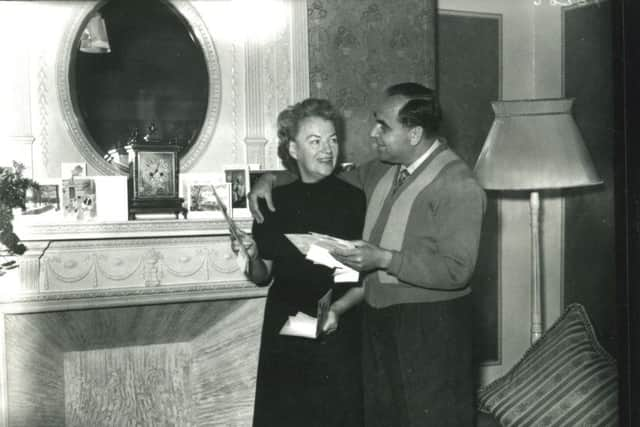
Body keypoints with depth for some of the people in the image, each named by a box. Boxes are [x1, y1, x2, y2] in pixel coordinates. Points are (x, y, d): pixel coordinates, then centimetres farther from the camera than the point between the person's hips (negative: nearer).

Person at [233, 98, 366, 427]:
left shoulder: (353, 199, -8)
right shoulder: (274, 200, 2)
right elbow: (262, 277, 9)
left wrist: (339, 309, -20)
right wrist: (252, 258, -11)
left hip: (336, 335, -3)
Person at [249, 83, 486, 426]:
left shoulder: (458, 186, -17)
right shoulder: (383, 168, 7)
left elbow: (457, 270, -22)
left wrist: (384, 259, -28)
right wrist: (272, 180, 7)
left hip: (431, 328, -7)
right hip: (378, 320, 7)